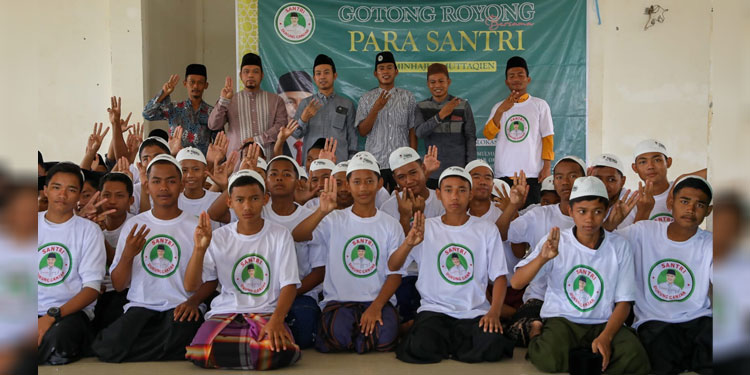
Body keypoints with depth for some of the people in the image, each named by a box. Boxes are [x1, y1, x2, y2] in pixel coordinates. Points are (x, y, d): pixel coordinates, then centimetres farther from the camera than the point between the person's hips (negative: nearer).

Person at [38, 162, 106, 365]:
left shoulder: (88, 230, 5)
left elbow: (92, 288, -2)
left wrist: (52, 316, -18)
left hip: (72, 310, 0)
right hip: (36, 312, 1)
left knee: (57, 339, -35)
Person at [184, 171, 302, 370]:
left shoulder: (280, 235, 0)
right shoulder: (218, 237, 4)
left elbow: (289, 284, -5)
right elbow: (190, 286, 0)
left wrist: (276, 319, -23)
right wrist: (200, 249, -17)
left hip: (266, 312, -1)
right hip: (225, 312, 2)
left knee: (279, 352, -34)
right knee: (200, 354, -30)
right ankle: (259, 349, -6)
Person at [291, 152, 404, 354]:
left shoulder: (391, 226, 7)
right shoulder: (334, 221, 5)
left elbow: (395, 273, 1)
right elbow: (296, 236, -12)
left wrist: (376, 306, -16)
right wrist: (322, 211, -29)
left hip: (378, 299, 1)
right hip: (339, 299, -1)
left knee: (385, 337, -30)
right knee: (338, 335, -32)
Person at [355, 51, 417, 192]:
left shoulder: (408, 97, 8)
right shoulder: (366, 99, 7)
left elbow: (413, 131, 7)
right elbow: (362, 131, 0)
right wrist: (376, 109, -13)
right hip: (375, 163, 0)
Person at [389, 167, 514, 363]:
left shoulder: (487, 230, 5)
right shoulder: (425, 228, 4)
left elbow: (499, 276, 4)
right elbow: (392, 267, -3)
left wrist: (494, 312, -14)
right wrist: (408, 243, -24)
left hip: (475, 311, 1)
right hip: (435, 308, -1)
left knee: (492, 345, -29)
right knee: (422, 348, -30)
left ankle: (449, 342, 0)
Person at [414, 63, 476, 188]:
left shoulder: (463, 105, 3)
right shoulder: (421, 107, 7)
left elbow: (470, 138, 4)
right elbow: (420, 132, -10)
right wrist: (441, 115, -20)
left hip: (458, 171, -1)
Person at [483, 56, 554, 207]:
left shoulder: (540, 105, 8)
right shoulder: (499, 107, 13)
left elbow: (548, 137, 6)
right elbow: (488, 134, -1)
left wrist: (547, 166, -3)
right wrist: (501, 110, -14)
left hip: (532, 173, -1)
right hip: (503, 173, 2)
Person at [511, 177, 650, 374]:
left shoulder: (619, 246, 0)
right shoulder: (555, 241, -3)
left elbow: (623, 301, 1)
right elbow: (516, 283, -10)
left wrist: (605, 337, -16)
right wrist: (542, 258, -29)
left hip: (604, 323, 2)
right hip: (562, 319, -1)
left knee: (636, 359, -27)